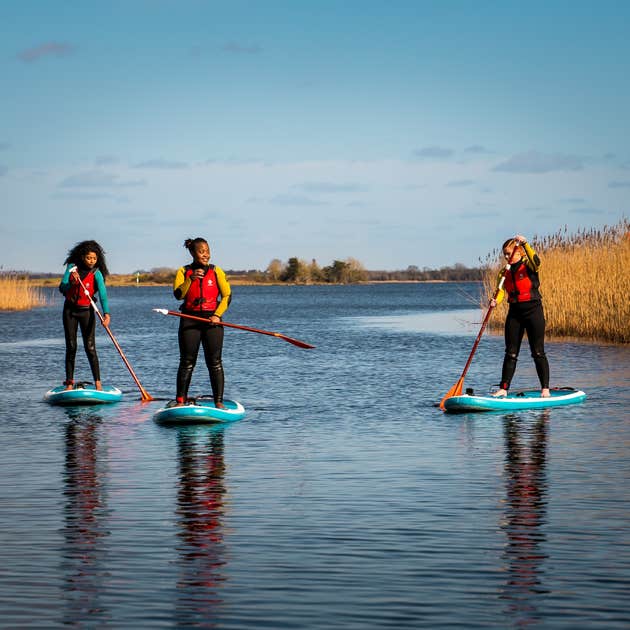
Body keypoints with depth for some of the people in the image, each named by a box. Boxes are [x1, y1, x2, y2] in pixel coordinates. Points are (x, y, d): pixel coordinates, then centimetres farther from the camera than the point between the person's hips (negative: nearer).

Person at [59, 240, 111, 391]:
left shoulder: (96, 274, -12)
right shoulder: (72, 267, -2)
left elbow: (103, 295, -24)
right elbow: (62, 288, -6)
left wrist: (106, 313, -39)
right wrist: (72, 283, -26)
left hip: (86, 312, -3)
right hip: (69, 310, 3)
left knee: (90, 347, -9)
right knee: (71, 347, 4)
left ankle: (98, 383, -9)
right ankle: (69, 383, 7)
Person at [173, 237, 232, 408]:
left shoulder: (216, 271, 6)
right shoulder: (183, 271, 5)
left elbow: (227, 295, 3)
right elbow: (178, 294, -9)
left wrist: (217, 315, -9)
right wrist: (190, 279, -22)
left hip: (212, 320, 0)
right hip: (190, 319, 0)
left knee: (215, 362, -3)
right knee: (187, 362, 1)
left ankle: (219, 401, -2)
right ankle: (180, 400, 6)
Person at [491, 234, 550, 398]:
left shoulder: (528, 266, -6)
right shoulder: (505, 272, 9)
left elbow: (536, 261, -29)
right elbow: (501, 290, -3)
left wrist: (525, 244, -39)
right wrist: (496, 301, -25)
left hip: (533, 311, -5)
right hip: (514, 313, 5)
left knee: (538, 352, -3)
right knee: (511, 353, 6)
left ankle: (545, 389, 2)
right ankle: (503, 389, 9)